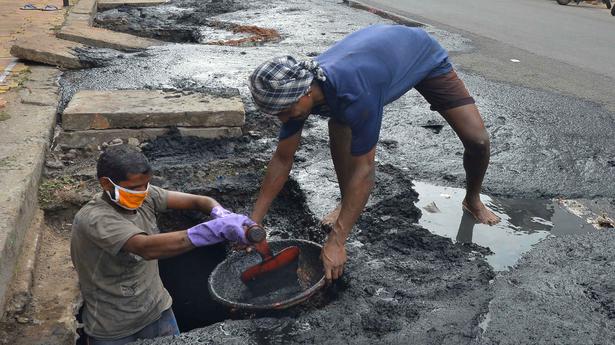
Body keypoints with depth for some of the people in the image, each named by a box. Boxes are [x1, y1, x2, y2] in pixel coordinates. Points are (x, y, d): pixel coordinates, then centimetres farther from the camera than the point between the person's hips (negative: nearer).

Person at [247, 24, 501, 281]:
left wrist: (335, 243, -38)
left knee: (477, 140, -14)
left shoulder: (355, 93, -47)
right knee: (337, 125, -21)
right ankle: (347, 204, 1)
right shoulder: (294, 89, -26)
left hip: (423, 55, -4)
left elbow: (364, 169, -40)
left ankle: (473, 199, 17)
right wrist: (254, 221, -16)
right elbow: (282, 159, -16)